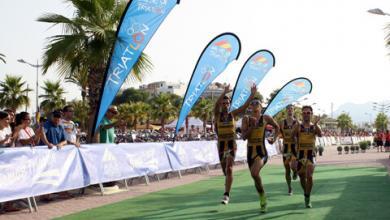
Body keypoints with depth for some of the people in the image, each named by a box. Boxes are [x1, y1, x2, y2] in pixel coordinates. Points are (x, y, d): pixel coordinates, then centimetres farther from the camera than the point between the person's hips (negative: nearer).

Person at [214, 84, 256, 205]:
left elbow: (244, 106, -8)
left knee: (229, 169, -17)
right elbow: (216, 104, -22)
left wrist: (252, 95, -21)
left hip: (232, 144, -1)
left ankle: (226, 195, -17)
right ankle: (227, 192, 41)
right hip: (221, 144, 1)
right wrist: (224, 92, -34)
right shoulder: (217, 115, -1)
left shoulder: (233, 114, 2)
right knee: (225, 170, 14)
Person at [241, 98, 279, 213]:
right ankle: (263, 201, 33)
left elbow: (277, 127, 18)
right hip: (250, 152, 4)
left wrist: (274, 138, 7)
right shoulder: (246, 119, 1)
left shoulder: (266, 118, -1)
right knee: (255, 176, 12)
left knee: (254, 173, -28)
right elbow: (244, 136, -7)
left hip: (261, 152, -4)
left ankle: (263, 195, -4)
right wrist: (252, 126, -16)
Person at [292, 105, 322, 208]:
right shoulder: (298, 125, 1)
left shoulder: (315, 126, 4)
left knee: (309, 176, -13)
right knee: (302, 177, 12)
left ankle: (307, 198, 0)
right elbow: (293, 135, -18)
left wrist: (316, 124, -29)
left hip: (311, 154, -1)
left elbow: (320, 135, -16)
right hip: (300, 154, 1)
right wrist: (298, 125, -34)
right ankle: (306, 193, 38)